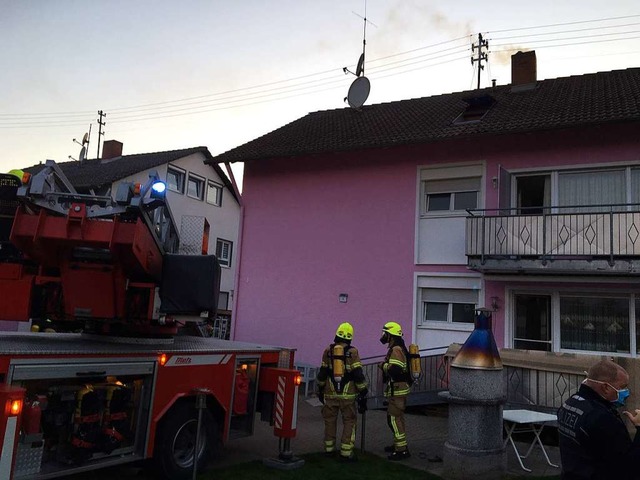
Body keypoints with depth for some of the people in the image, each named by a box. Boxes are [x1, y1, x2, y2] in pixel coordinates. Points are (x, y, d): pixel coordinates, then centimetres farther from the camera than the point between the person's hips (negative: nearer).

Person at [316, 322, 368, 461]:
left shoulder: (328, 351, 1)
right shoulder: (352, 352, -8)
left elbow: (322, 373, 6)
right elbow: (358, 374, -11)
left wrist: (320, 390, 19)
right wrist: (363, 392, -2)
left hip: (330, 393, 3)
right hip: (348, 394, -3)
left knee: (330, 420, 15)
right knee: (349, 421, 6)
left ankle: (329, 448, 25)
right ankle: (346, 452, 3)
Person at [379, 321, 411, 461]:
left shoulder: (396, 350, -19)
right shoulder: (399, 348, 15)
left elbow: (395, 370, -30)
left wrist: (384, 365, -14)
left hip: (397, 390, -11)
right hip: (399, 388, 11)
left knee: (394, 418, -7)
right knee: (396, 417, 20)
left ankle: (402, 450, -4)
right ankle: (398, 444, 31)